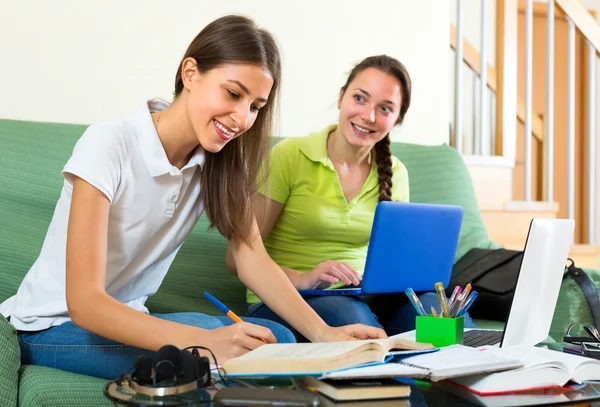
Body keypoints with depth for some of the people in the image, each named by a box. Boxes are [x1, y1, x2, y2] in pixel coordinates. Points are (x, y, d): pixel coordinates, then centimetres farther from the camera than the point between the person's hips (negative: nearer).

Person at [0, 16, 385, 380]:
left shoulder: (222, 161, -4)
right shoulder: (109, 145, -23)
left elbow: (254, 259, -12)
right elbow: (83, 301, -29)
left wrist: (323, 333, -28)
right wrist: (203, 341, -43)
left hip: (126, 317, 6)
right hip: (53, 326, -5)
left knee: (277, 340, -16)